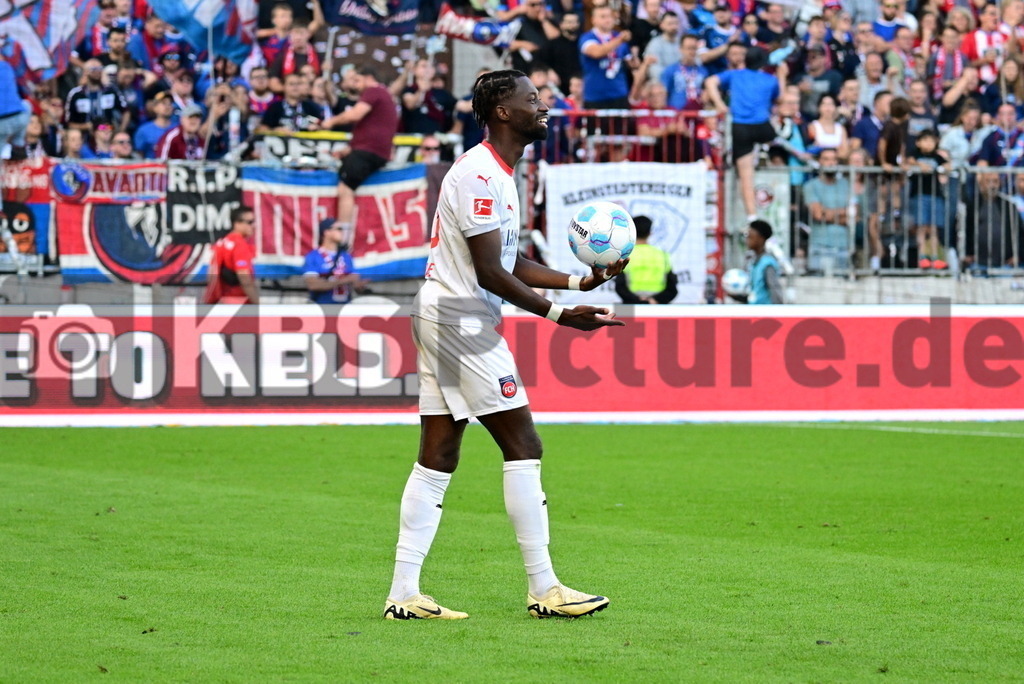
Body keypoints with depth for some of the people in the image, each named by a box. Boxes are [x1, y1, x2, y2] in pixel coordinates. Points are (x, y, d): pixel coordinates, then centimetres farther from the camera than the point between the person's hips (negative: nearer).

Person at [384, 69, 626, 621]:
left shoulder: (497, 174, 18)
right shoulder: (480, 175, -16)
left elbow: (510, 265, 19)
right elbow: (489, 273, -19)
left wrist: (582, 281, 12)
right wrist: (559, 314, -20)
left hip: (439, 319, 11)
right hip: (463, 320, -11)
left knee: (437, 458, 7)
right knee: (523, 446, -7)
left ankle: (404, 593, 5)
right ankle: (543, 589, -5)